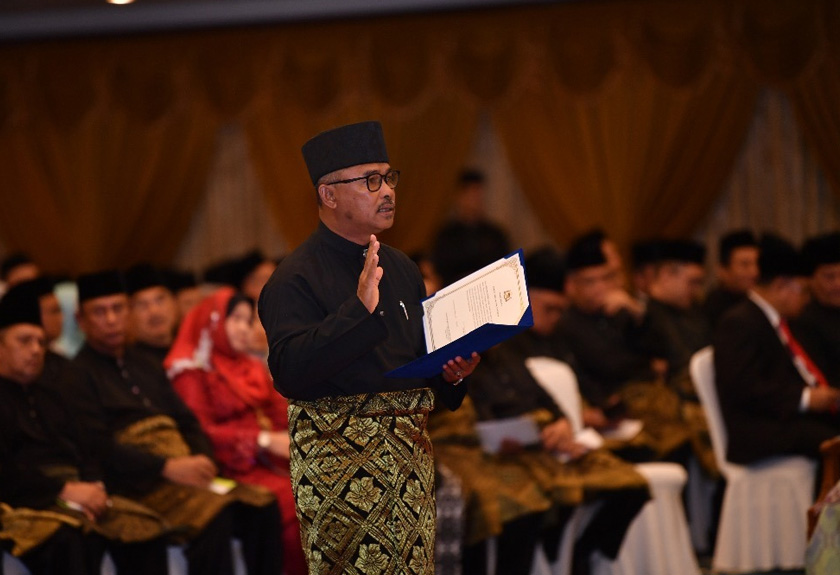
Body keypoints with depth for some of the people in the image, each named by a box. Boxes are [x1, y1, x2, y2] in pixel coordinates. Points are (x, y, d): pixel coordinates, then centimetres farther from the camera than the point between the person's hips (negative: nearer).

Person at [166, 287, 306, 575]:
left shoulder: (254, 368, 25)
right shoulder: (194, 373, 3)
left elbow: (281, 414, 18)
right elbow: (199, 432, -8)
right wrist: (264, 441, -14)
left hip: (273, 461, 6)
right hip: (234, 467, -6)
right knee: (292, 499, -31)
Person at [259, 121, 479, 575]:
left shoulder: (402, 269, 17)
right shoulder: (295, 278, -8)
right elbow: (289, 373, -23)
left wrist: (452, 373, 5)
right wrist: (360, 309, -30)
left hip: (410, 449, 7)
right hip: (338, 457, -7)